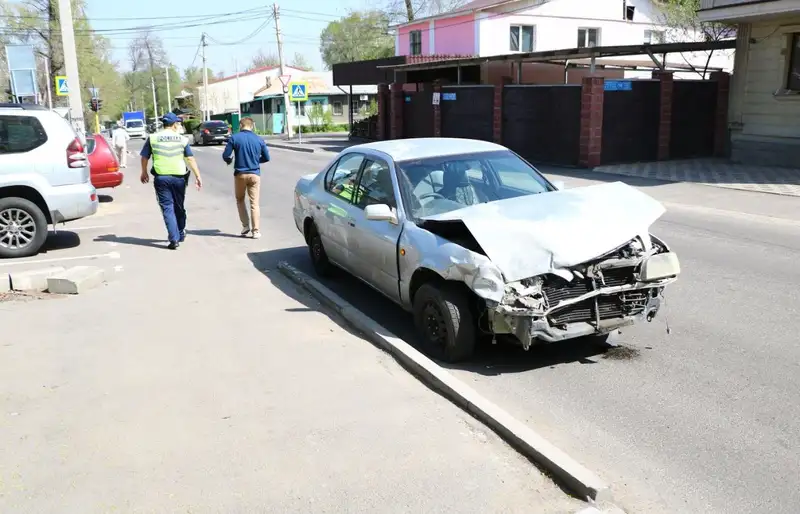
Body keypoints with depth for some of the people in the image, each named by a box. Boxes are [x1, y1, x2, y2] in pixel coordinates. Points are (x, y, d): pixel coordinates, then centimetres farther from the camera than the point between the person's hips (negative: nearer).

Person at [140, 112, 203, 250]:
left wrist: (144, 173, 21)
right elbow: (190, 159, -5)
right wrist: (198, 176, -4)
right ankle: (181, 234, 31)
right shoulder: (182, 139, 1)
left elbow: (144, 157, 6)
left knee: (167, 208, 0)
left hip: (161, 178, -1)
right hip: (179, 177, 1)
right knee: (179, 207, 17)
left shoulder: (152, 138, 1)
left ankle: (174, 239, -9)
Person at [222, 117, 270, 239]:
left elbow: (225, 156, -6)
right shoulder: (259, 139, 1)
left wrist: (230, 160, 16)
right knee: (254, 203, 4)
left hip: (240, 174, -1)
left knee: (240, 199, 19)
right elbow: (266, 158, 8)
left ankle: (245, 225, 12)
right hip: (254, 174, 1)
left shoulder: (234, 138, -5)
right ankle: (256, 231, 1)